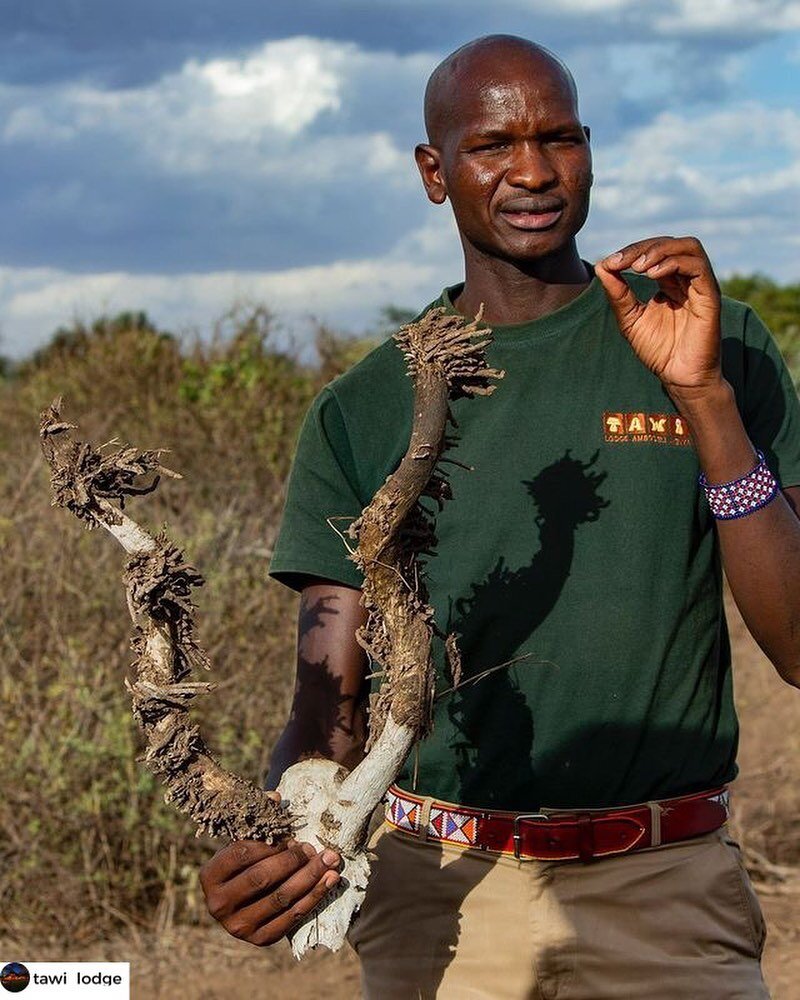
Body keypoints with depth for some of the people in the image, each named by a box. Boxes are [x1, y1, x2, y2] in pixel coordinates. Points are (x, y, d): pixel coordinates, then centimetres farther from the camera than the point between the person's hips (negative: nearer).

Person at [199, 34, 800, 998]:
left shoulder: (721, 346, 1)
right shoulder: (361, 412, 3)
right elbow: (328, 709, 2)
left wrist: (705, 397, -17)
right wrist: (274, 837, -19)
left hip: (666, 891, 0)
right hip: (435, 892, 1)